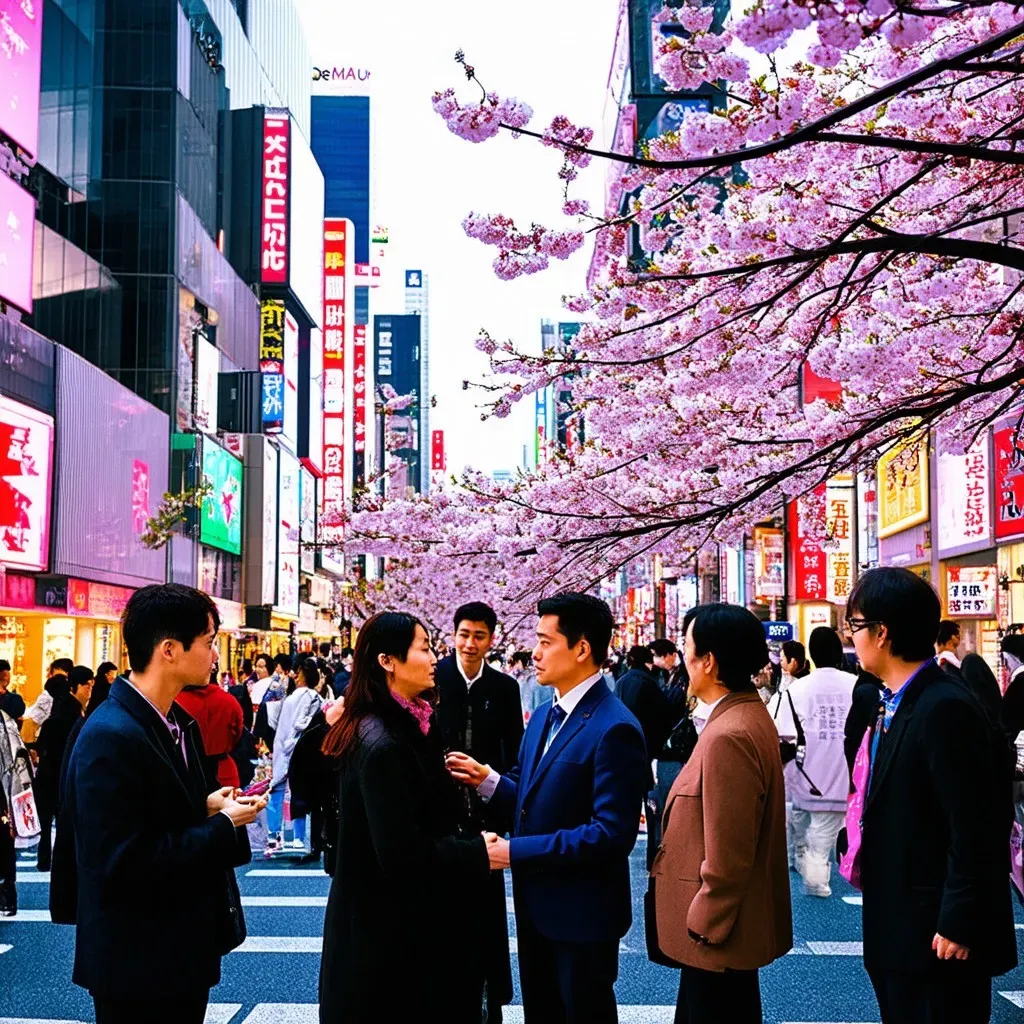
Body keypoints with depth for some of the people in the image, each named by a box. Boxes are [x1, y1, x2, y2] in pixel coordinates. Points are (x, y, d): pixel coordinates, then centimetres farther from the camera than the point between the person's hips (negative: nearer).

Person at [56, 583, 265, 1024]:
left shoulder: (178, 721, 6)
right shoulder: (110, 738, -22)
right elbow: (126, 863, -26)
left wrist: (208, 807, -3)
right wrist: (224, 826, -19)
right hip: (136, 966, -9)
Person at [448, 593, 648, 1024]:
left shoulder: (614, 729, -21)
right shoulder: (543, 717, 8)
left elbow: (611, 833, -26)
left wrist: (514, 852, -23)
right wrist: (486, 779, -6)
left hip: (582, 913, -8)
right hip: (536, 907, 8)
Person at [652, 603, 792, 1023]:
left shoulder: (729, 736, -27)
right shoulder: (749, 713, 5)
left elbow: (726, 856, -25)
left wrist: (704, 925, -16)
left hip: (717, 936, -10)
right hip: (735, 920, 10)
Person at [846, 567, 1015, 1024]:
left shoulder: (946, 708, -21)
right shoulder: (896, 704, 9)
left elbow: (974, 829, -22)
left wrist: (957, 926, -20)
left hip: (937, 935, -9)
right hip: (899, 932, 9)